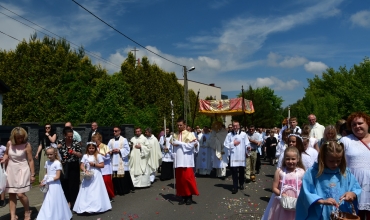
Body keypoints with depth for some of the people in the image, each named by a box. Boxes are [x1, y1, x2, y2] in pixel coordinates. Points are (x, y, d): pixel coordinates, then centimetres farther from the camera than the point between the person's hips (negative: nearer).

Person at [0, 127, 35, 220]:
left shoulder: (26, 145, -12)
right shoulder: (9, 143, -1)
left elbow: (30, 160, -8)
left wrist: (32, 174, -6)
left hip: (22, 170, -4)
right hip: (11, 170, 5)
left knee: (20, 194, -10)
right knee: (11, 194, 7)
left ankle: (27, 212, 14)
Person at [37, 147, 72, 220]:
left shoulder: (57, 163, -14)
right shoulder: (46, 162, 7)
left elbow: (57, 177, -16)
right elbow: (46, 173, 16)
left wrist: (46, 181, -17)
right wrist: (43, 180, -3)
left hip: (55, 184, -6)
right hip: (48, 185, 6)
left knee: (54, 202, -3)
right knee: (47, 202, 10)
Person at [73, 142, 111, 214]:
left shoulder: (98, 155, -3)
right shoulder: (85, 156, 5)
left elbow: (102, 165, -5)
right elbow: (82, 166, 1)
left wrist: (94, 164, -13)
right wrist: (85, 170, -17)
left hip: (96, 176, -2)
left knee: (96, 191, 0)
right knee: (87, 191, 3)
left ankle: (97, 206, 7)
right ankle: (87, 207, 10)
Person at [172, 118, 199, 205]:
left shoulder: (190, 134, 1)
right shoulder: (175, 135, 13)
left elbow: (191, 145, -10)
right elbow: (173, 145, 8)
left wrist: (179, 143, -11)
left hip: (187, 161, -4)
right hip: (178, 160, 4)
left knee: (188, 178, -5)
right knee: (180, 179, 5)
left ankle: (190, 197, 6)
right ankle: (183, 197, 14)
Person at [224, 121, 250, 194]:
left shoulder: (243, 134, 2)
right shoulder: (229, 135, 4)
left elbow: (247, 143, -3)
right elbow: (226, 144, 1)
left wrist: (248, 147, -24)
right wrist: (233, 144, -12)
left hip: (241, 155, 1)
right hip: (233, 155, -1)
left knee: (241, 170, 13)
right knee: (234, 171, -7)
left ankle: (241, 184, 34)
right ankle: (235, 187, -2)